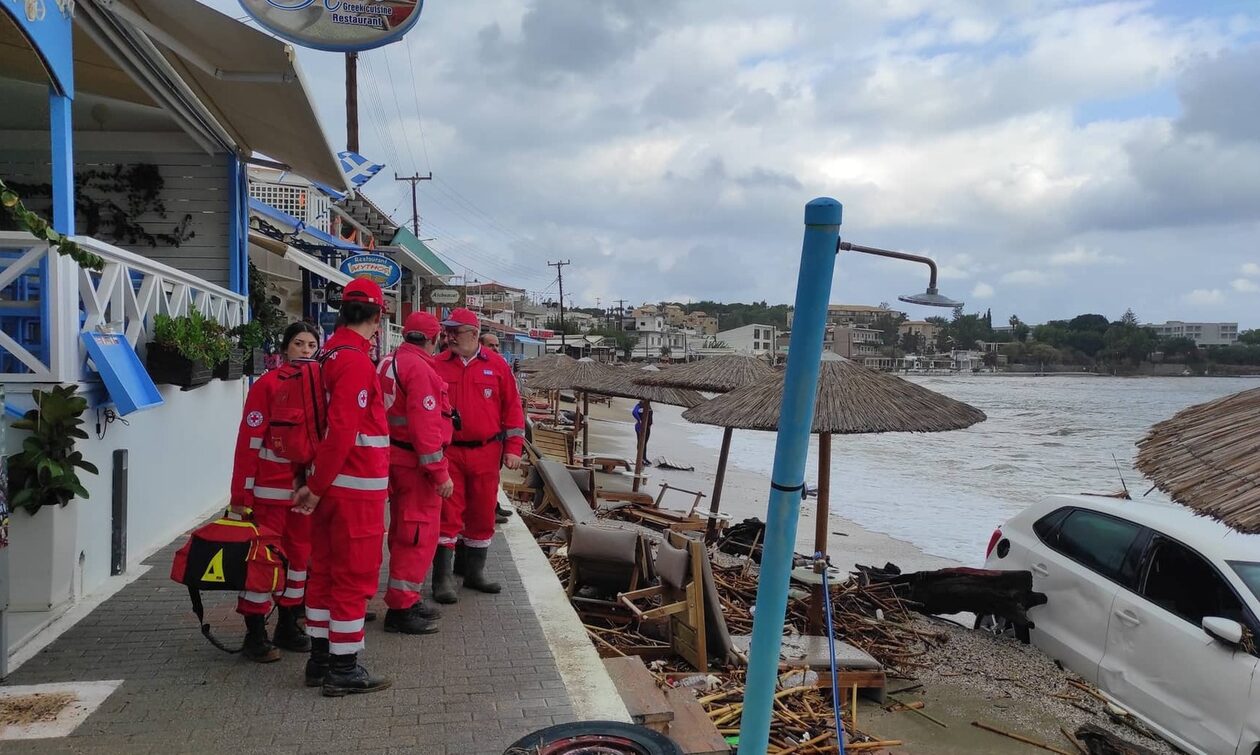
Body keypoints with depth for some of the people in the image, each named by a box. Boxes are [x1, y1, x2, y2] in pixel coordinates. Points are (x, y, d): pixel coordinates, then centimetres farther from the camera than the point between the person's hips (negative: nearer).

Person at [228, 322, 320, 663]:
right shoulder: (266, 385, -8)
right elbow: (249, 441, -11)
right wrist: (241, 495, -13)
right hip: (269, 490, -5)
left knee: (300, 555, 13)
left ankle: (288, 627, 27)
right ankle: (255, 635, 11)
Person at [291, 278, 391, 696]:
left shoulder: (331, 353, 11)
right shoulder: (356, 362, -18)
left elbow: (331, 423, 12)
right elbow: (342, 431, -23)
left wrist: (316, 484, 15)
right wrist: (317, 487, -16)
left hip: (331, 484, 9)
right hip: (357, 488, -9)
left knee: (324, 571, 16)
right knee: (355, 577, 1)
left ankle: (320, 660, 27)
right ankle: (344, 669, 10)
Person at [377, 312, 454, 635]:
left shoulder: (388, 363, 12)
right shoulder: (419, 369, -18)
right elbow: (426, 426, -24)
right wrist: (441, 473, -21)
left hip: (396, 459, 10)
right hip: (416, 463, -10)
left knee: (405, 533, 19)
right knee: (419, 536, -2)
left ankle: (407, 599, 30)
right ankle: (400, 609, 3)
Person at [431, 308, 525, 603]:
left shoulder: (497, 366, 3)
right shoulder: (436, 366, 1)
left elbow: (512, 407, 5)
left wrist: (513, 447, 0)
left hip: (486, 454, 2)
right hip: (447, 453, -2)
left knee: (482, 514, 11)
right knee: (447, 515, -2)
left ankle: (474, 573, 26)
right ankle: (443, 579, 6)